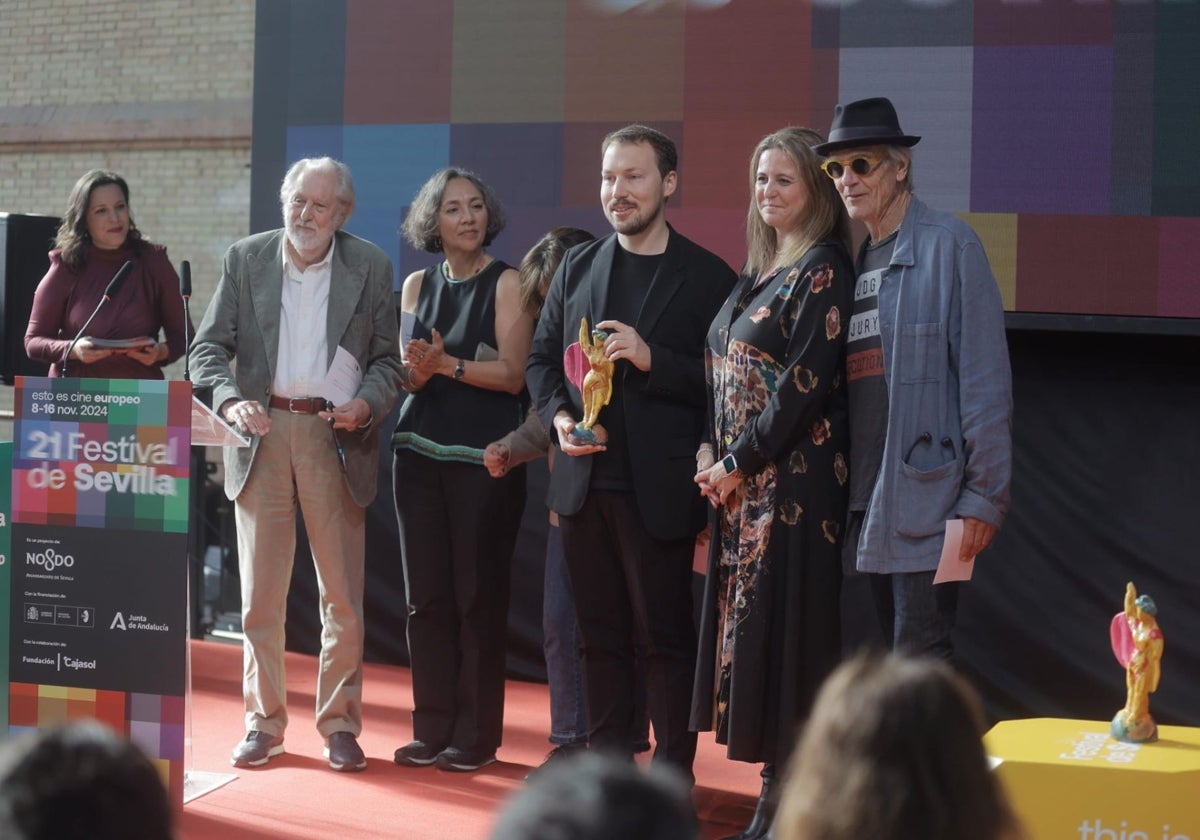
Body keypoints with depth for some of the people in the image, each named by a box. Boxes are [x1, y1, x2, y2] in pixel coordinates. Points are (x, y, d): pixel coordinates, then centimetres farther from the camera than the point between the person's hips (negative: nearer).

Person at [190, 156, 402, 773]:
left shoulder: (370, 267, 5)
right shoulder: (245, 259, 6)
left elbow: (387, 357, 7)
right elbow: (208, 349, 3)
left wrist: (367, 402, -13)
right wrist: (230, 400, -16)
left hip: (335, 437, -1)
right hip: (263, 431, 1)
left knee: (343, 595, 1)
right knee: (260, 593, 5)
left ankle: (340, 723, 12)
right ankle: (264, 722, 16)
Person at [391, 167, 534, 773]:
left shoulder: (505, 284, -1)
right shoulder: (418, 285, 13)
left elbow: (513, 374, -9)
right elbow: (406, 375, 11)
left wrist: (446, 364, -16)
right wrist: (417, 371, -10)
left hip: (484, 456, -5)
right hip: (420, 450, 5)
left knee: (478, 597, -2)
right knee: (426, 596, 6)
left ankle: (476, 735, 5)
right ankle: (431, 729, 14)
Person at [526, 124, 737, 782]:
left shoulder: (707, 276, -3)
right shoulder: (577, 267, 12)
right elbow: (542, 358, 16)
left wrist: (652, 358, -19)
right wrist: (559, 418, -2)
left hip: (658, 489, -5)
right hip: (584, 480, 5)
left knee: (664, 638, 3)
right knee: (600, 634, 13)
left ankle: (673, 773, 11)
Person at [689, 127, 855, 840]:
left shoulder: (823, 270, -10)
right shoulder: (759, 270, 16)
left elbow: (804, 384, -16)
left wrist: (738, 462, -12)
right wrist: (712, 451, 4)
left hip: (791, 479, -9)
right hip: (741, 481, 9)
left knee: (782, 624, -6)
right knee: (746, 622, 9)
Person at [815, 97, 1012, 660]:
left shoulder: (948, 244, -6)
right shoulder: (857, 261, 17)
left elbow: (985, 380, -11)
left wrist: (984, 497, -15)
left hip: (926, 495, -7)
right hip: (869, 501, 7)